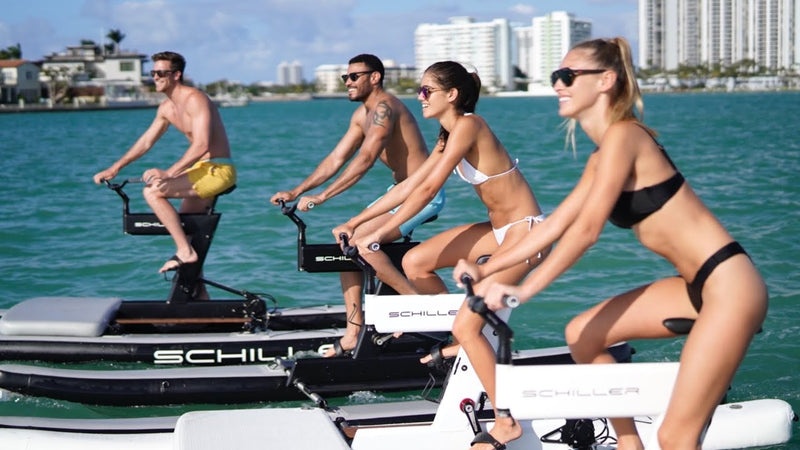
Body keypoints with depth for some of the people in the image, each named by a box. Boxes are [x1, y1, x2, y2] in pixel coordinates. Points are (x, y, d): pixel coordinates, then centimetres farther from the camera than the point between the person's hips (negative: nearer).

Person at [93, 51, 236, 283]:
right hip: (201, 168, 10)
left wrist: (168, 173, -35)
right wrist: (114, 168, 15)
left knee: (153, 191, -22)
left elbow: (201, 145, -29)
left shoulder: (195, 99, -18)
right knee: (183, 225, 18)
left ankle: (185, 252, -16)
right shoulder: (166, 108, 10)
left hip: (218, 170, -10)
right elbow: (146, 141, 20)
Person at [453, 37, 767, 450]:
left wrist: (525, 289, -18)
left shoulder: (622, 135, -13)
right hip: (697, 286, 10)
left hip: (729, 285, -10)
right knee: (581, 335, 15)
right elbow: (556, 225, 18)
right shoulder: (601, 158, 15)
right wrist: (486, 269, 15)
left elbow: (586, 229, -18)